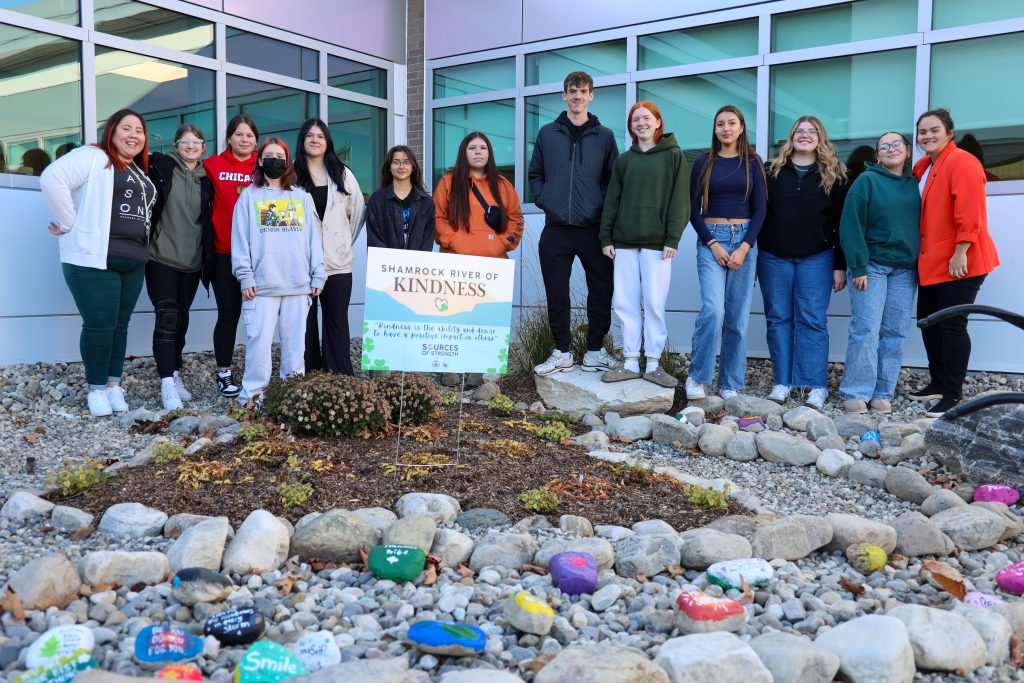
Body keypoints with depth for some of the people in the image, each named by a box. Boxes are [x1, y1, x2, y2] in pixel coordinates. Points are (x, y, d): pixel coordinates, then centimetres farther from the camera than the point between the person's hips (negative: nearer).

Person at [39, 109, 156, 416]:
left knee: (120, 324, 10)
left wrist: (141, 250, 9)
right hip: (94, 259, -7)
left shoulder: (140, 173, 20)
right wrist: (71, 224, -15)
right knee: (100, 324, -3)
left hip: (133, 262, 7)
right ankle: (96, 388, 8)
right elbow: (52, 179, -17)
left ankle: (114, 384, 19)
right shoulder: (93, 157, -5)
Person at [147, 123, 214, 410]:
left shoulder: (206, 179, 10)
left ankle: (176, 374, 22)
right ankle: (167, 383, -12)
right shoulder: (160, 166, -1)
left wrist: (208, 257, 12)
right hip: (162, 257, -4)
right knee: (167, 317, -11)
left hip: (192, 261, 4)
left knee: (181, 318, 11)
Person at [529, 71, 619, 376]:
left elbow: (613, 179, 9)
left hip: (593, 228, -1)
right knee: (556, 294, 5)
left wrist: (601, 206, -6)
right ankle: (562, 353, 16)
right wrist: (544, 200, -1)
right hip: (556, 229, 1)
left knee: (601, 291, 2)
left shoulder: (604, 136, 7)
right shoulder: (547, 134, 10)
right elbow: (535, 175, 15)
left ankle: (595, 351, 16)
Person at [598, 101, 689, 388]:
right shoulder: (624, 160, 14)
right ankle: (631, 363, 9)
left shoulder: (674, 156, 4)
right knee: (625, 303, 2)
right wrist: (606, 237, 5)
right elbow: (612, 200, 13)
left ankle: (653, 364, 5)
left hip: (656, 241, -4)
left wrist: (673, 238, -10)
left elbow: (679, 200, -2)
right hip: (624, 241, 4)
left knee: (654, 303, -3)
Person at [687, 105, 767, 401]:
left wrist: (744, 248, -8)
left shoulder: (752, 163, 9)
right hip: (710, 239, -1)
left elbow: (759, 210, 5)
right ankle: (697, 377, -6)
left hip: (744, 239, 1)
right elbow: (694, 210, 4)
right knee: (712, 310, -18)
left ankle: (730, 384, 8)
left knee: (737, 317, 0)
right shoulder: (703, 163, 7)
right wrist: (713, 245, -9)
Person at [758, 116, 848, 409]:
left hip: (816, 258, -1)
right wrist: (752, 256, 2)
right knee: (778, 319, 3)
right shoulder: (773, 171, 9)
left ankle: (816, 387, 2)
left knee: (813, 320, -3)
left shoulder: (833, 175, 7)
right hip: (774, 257, 1)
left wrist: (840, 265, -2)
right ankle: (781, 383, 10)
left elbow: (841, 222, 4)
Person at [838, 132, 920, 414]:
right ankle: (855, 393, -2)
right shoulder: (867, 180, -1)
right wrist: (858, 267, -13)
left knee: (894, 334, 3)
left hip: (905, 269, 4)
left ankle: (883, 393, 10)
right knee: (866, 331, -9)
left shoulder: (913, 184, 13)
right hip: (872, 265, -4)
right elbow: (851, 225, -7)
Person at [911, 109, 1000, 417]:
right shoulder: (922, 167, 14)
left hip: (959, 262, -9)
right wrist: (921, 252, 13)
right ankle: (938, 383, 28)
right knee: (928, 320, 14)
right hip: (931, 261, 9)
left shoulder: (961, 162, -14)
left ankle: (952, 395, 2)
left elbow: (970, 211, -22)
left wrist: (960, 252, -24)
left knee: (952, 325, -6)